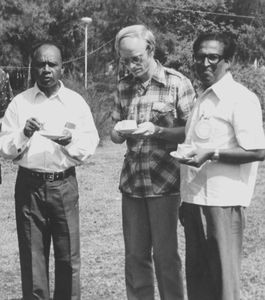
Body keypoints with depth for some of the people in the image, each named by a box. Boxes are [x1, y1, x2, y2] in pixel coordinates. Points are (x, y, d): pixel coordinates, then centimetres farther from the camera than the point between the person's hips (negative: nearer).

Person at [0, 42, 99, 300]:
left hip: (64, 185, 0)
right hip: (29, 185, 0)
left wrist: (71, 141, -17)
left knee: (68, 256, 1)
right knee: (32, 257, 4)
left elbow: (90, 144, 2)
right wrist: (24, 134, -17)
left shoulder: (76, 102, 5)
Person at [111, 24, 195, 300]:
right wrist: (119, 132, -9)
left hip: (164, 182, -5)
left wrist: (157, 130, -21)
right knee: (134, 254, 9)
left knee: (165, 254, 1)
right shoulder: (124, 86, 9)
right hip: (131, 182, 5)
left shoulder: (177, 84, -7)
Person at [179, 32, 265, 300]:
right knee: (197, 278, 13)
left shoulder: (241, 98, -10)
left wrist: (211, 154, -22)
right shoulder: (201, 97, 16)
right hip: (195, 199, 8)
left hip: (222, 204, -8)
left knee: (223, 279, -3)